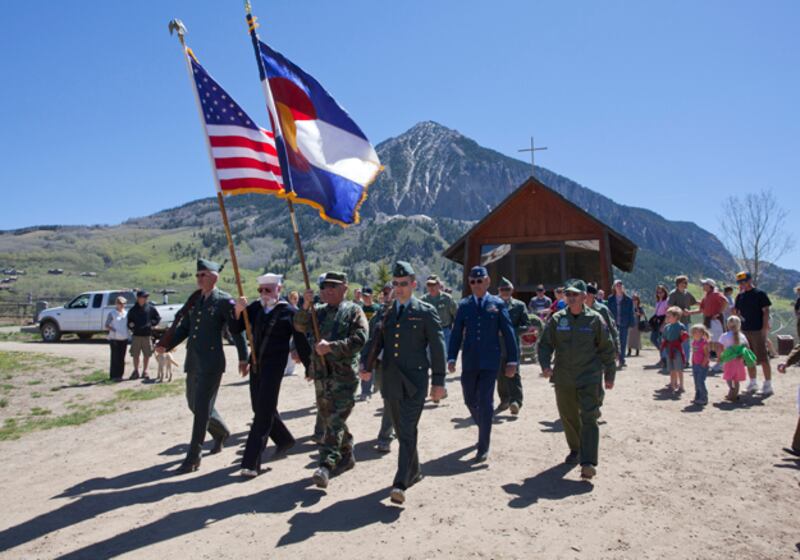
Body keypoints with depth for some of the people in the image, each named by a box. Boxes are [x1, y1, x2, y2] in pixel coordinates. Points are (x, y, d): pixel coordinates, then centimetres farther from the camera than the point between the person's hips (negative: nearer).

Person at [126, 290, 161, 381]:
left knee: (147, 355, 4)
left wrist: (152, 324, -2)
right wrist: (131, 328, -5)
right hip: (136, 335, 1)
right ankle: (136, 371, 19)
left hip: (147, 335, -1)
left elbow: (158, 318, 9)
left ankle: (145, 372, 16)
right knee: (135, 355, 5)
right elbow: (129, 321, 12)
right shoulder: (133, 310, 5)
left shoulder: (151, 308, 2)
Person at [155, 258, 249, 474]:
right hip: (193, 360, 8)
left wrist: (243, 358, -8)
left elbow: (236, 329, -7)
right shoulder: (194, 299, 12)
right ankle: (221, 432, 43)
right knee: (194, 403, 18)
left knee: (201, 407, -5)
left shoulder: (224, 300, -8)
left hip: (211, 362, -7)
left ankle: (193, 458, 4)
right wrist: (167, 345, 0)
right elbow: (184, 327, 14)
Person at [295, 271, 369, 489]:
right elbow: (300, 326, 0)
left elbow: (359, 339, -13)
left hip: (344, 374, -6)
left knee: (335, 420, -12)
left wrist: (331, 346, -21)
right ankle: (346, 456, 31)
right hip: (321, 373, 6)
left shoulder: (354, 311, -2)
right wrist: (306, 306, -16)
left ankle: (326, 465, -13)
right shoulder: (319, 311, 14)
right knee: (329, 418, 15)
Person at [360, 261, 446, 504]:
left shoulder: (426, 312, -2)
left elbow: (437, 347, -3)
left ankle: (400, 483, -7)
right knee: (401, 431, 16)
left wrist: (438, 381, -6)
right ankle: (414, 471, 34)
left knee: (407, 431, -9)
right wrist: (367, 366, -10)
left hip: (414, 382, -5)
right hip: (390, 382, 5)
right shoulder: (386, 313, 12)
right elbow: (375, 341, 7)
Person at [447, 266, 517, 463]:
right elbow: (456, 333, 4)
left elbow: (508, 333, 1)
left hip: (490, 362, -3)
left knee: (485, 401, -6)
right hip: (469, 361, 3)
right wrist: (451, 358, -4)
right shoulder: (464, 305, 6)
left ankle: (483, 447, 5)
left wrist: (512, 360, -2)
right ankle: (484, 429, 39)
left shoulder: (498, 304, 0)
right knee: (470, 400, 11)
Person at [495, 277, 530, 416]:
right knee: (500, 374, 10)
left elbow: (526, 325, 0)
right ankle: (504, 401, 23)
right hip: (497, 345, 3)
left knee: (513, 373, -10)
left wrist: (512, 331, -14)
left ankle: (515, 402, -11)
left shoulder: (519, 305, 5)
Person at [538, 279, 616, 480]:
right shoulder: (557, 319, 2)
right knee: (568, 417, 15)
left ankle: (588, 463, -9)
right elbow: (545, 344, 6)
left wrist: (609, 376, 6)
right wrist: (545, 365, -10)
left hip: (589, 378, -3)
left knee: (588, 418, -10)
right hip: (563, 379, 3)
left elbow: (607, 349, 4)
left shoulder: (595, 320, -3)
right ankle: (575, 450, 37)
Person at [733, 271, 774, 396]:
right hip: (745, 330, 6)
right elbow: (736, 311, 19)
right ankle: (753, 384, 21)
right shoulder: (740, 296, 11)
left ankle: (768, 385, 2)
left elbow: (766, 311, -10)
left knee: (763, 357, -4)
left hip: (758, 330, -6)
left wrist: (765, 327, -15)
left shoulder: (760, 294, -6)